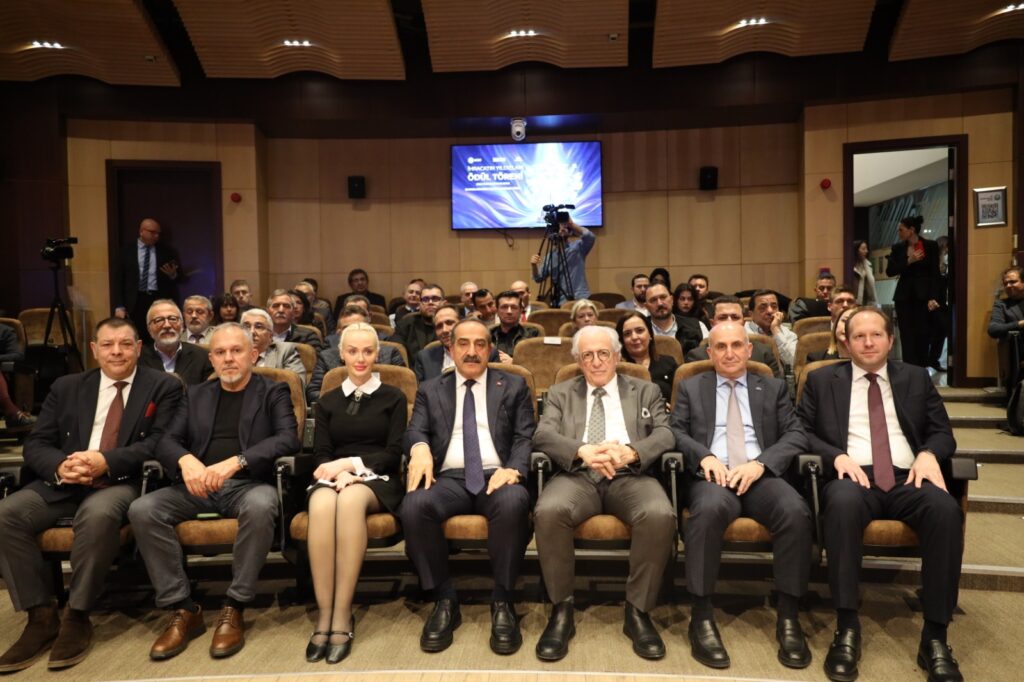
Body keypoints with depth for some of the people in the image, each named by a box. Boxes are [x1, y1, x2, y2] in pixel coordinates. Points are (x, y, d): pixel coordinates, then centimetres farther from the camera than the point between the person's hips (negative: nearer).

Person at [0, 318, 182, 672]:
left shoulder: (164, 386, 4)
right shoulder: (66, 387, 15)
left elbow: (160, 443, -7)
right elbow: (35, 444, 9)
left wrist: (106, 462, -22)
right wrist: (60, 466, -15)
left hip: (124, 483, -4)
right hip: (63, 483, 5)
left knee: (98, 513, -36)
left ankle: (77, 616, -17)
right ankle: (42, 615, -9)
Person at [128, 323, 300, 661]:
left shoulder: (273, 392, 7)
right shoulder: (196, 395, 19)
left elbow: (288, 439, -9)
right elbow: (167, 441, 8)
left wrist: (236, 461, -24)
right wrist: (186, 460, -17)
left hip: (249, 484, -4)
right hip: (197, 485, 4)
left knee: (260, 506, -37)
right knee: (141, 510, -22)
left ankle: (234, 608, -21)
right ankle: (183, 610, -12)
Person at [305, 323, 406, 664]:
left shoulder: (393, 397, 11)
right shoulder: (327, 401, 19)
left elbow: (394, 453, 2)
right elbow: (320, 453, 8)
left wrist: (351, 464, -12)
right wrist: (337, 472, -14)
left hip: (377, 479, -2)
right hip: (335, 477, 2)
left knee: (351, 500, -38)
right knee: (321, 504, -36)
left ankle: (343, 614, -33)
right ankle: (324, 613, -31)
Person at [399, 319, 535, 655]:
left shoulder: (514, 386, 15)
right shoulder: (430, 390, 19)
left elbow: (525, 437, 6)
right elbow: (416, 430, 6)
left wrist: (514, 468, -16)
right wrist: (420, 447, -19)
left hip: (497, 476, -1)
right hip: (450, 478, 1)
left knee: (513, 502, -37)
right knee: (414, 506, -32)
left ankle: (502, 602, -17)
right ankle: (445, 600, -12)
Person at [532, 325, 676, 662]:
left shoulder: (646, 391, 19)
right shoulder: (560, 393, 18)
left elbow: (665, 434, 4)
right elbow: (543, 435, 1)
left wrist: (631, 451, -19)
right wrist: (582, 450, -20)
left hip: (630, 476, 0)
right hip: (578, 476, 0)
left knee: (660, 515, -33)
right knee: (548, 511, -33)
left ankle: (638, 611, -12)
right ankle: (562, 610, -13)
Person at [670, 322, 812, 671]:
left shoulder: (774, 388, 20)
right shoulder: (690, 387, 19)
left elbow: (796, 435, 8)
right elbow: (675, 432, 8)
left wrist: (760, 463, -11)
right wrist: (705, 455, -13)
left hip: (762, 477, 2)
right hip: (713, 476, -1)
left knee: (796, 511, -32)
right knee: (710, 508, -37)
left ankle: (788, 617, -18)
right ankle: (702, 616, -26)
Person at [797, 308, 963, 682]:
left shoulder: (917, 378, 20)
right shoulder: (821, 380, 14)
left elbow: (942, 432, 15)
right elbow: (802, 433, 7)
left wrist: (929, 454, -9)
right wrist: (837, 456, -12)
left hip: (908, 478, 2)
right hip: (852, 476, -2)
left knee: (945, 508, -32)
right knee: (843, 502, -38)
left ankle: (935, 636, -21)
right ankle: (847, 627, -29)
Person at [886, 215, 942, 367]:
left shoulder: (930, 246, -1)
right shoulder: (898, 247, 7)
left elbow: (935, 274, -4)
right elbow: (889, 271, 1)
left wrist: (933, 297, -14)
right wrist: (908, 261, -12)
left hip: (923, 296, -2)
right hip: (903, 296, 2)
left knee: (922, 335, -3)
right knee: (906, 337, -1)